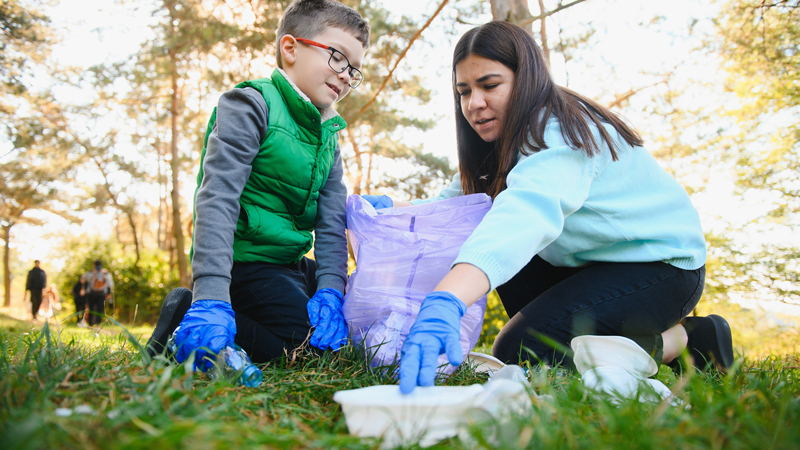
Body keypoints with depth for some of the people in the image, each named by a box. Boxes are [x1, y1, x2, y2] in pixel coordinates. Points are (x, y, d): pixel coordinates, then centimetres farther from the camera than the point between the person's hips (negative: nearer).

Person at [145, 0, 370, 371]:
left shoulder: (328, 134, 12)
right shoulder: (252, 105, -12)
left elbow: (331, 219, 4)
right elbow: (217, 198, -23)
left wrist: (330, 289, -13)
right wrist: (211, 295, -35)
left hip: (289, 263, 9)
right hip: (244, 258, -9)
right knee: (296, 339, -23)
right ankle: (189, 312, -6)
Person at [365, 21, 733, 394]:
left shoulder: (561, 132, -26)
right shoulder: (502, 146, 4)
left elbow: (528, 211, -46)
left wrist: (444, 302, -61)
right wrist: (392, 207, -20)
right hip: (595, 264, 9)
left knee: (520, 353, -21)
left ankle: (680, 339, -4)